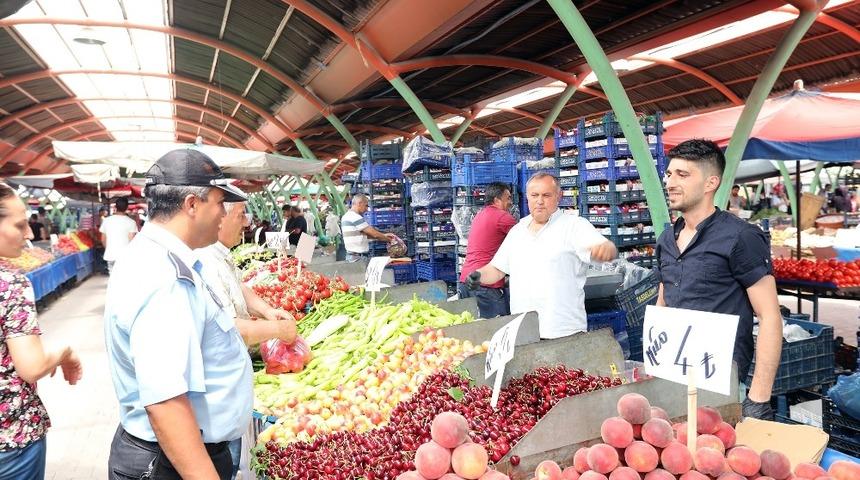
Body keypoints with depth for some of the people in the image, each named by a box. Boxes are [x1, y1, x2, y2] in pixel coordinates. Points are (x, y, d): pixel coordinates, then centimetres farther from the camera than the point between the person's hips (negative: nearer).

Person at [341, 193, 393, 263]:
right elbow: (374, 234, -15)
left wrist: (384, 235, 14)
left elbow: (363, 234, 18)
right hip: (359, 257, -10)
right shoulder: (356, 217, -16)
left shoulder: (346, 216, 15)